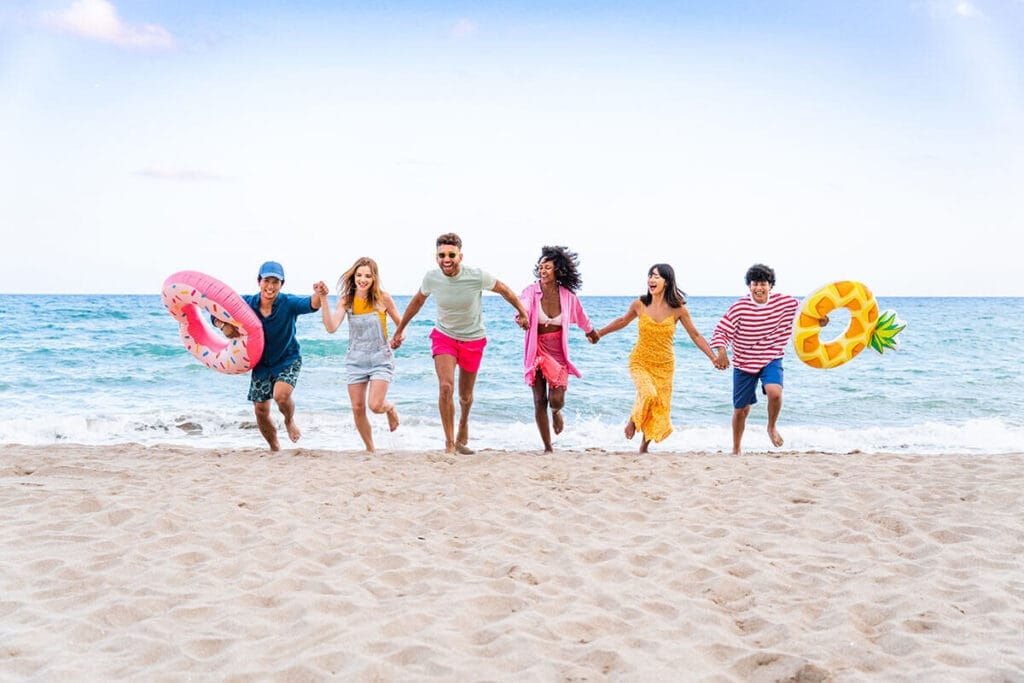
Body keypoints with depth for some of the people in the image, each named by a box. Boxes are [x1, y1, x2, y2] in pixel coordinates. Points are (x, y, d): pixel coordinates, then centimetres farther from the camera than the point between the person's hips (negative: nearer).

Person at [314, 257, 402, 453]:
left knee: (375, 405, -16)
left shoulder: (383, 298, -7)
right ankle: (370, 449, 25)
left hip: (381, 358, -2)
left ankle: (390, 408, 23)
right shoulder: (346, 301, -5)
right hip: (356, 360, 2)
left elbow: (400, 323, 6)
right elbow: (331, 327, -19)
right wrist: (323, 299, -24)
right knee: (357, 409, 4)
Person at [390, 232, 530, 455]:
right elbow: (417, 301, 6)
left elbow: (503, 290, -4)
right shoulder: (431, 278, -16)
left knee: (465, 396, 13)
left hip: (473, 339, 0)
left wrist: (522, 312, 8)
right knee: (445, 387, -22)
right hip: (443, 336, 0)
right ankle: (449, 443, -12)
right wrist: (399, 330, 13)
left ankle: (464, 422, 49)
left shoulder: (477, 276, -23)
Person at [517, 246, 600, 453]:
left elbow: (581, 317, 14)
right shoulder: (531, 292, -11)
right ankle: (547, 448, 14)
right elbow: (523, 306, -32)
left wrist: (591, 332, 32)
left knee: (556, 400, -11)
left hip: (558, 353, 1)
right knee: (540, 401, 0)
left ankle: (556, 412, 30)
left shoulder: (568, 296, -5)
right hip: (536, 352, 0)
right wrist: (521, 318, -56)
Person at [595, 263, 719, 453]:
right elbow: (623, 320, 13)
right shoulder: (639, 304, -7)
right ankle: (632, 421, 1)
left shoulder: (678, 309, -9)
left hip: (664, 366, 1)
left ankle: (644, 447, 26)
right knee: (647, 394, -29)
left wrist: (713, 358, -6)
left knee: (659, 411, 5)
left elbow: (695, 335, 0)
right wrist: (599, 333, 21)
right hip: (640, 362, -1)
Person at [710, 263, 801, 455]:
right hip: (744, 363, 0)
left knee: (774, 392, -29)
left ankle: (772, 427, 3)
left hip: (771, 359, 1)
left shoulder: (782, 302, -8)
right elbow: (720, 331, -16)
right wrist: (721, 352, -31)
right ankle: (736, 450, 29)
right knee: (741, 410, 8)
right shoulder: (739, 307, -16)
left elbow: (801, 308, 13)